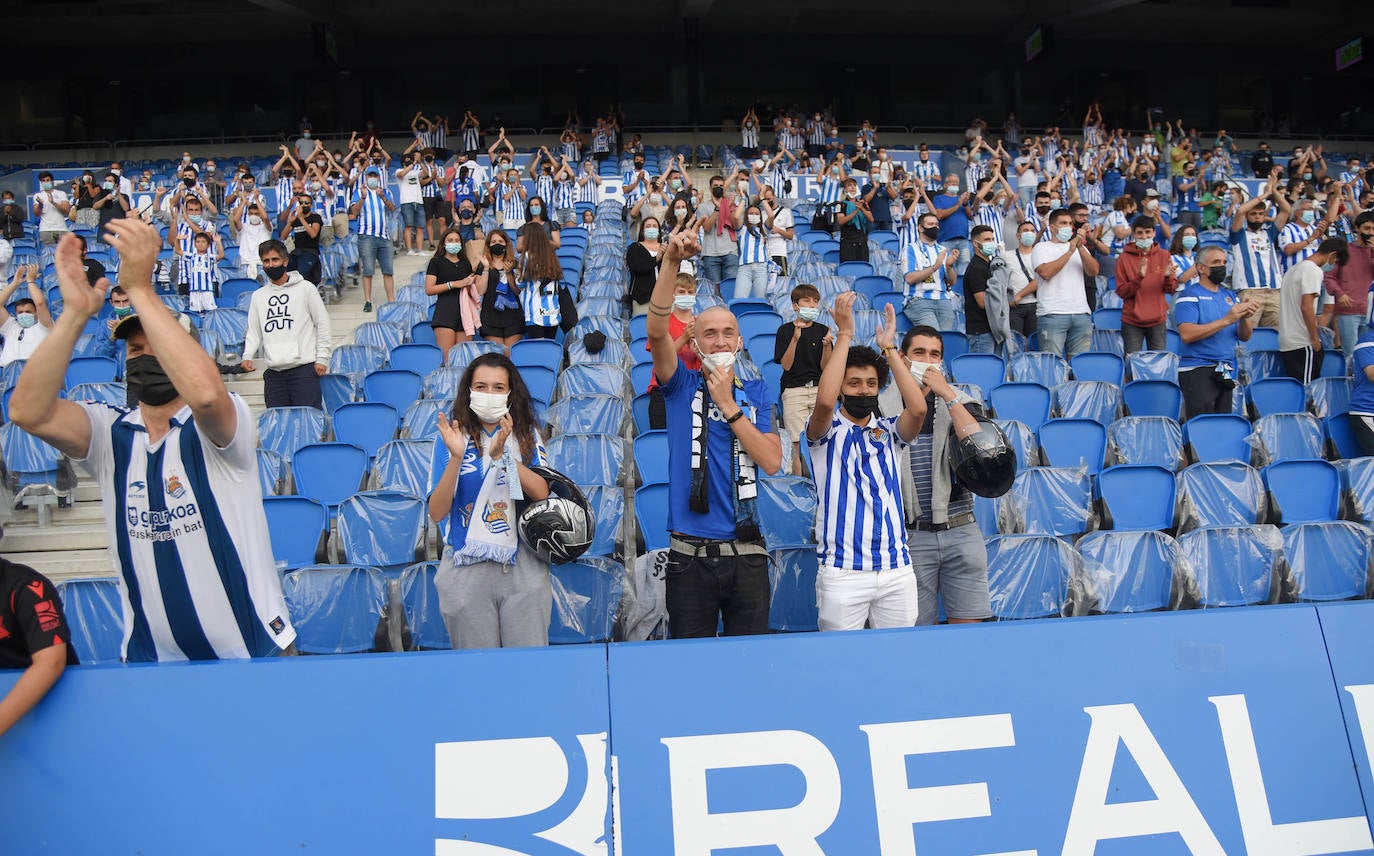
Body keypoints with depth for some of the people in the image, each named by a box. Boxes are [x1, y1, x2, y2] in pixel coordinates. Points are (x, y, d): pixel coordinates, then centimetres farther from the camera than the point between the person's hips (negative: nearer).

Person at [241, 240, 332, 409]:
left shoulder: (305, 288, 7)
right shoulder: (258, 296, 18)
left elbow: (322, 323, 4)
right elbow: (254, 331, 17)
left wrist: (322, 358, -4)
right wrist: (247, 356, -1)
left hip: (304, 369, -4)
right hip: (273, 372, 4)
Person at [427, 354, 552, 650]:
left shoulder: (526, 434, 6)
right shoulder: (453, 436, 2)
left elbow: (542, 492, -10)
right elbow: (437, 513, -7)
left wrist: (502, 454, -20)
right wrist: (455, 457, -19)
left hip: (523, 567, 1)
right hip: (467, 569, -1)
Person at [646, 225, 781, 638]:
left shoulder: (757, 393, 8)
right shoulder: (682, 386, 4)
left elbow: (771, 462, -4)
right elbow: (657, 332, -14)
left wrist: (728, 404, -8)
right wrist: (672, 261, -25)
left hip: (746, 556, 2)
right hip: (690, 557, -1)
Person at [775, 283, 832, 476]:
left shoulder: (823, 330, 9)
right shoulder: (785, 330, 3)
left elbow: (824, 368, 5)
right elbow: (786, 365, -6)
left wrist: (827, 345, -12)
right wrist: (795, 338, -16)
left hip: (819, 389, 2)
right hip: (794, 390, -2)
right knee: (798, 443, -6)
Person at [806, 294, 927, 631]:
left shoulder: (888, 431, 11)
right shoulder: (827, 431, 2)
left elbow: (918, 409, -10)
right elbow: (824, 401, -21)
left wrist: (889, 347, -7)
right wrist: (844, 335, -16)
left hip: (897, 570, 3)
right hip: (842, 573, -3)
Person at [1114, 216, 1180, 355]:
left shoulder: (1164, 255, 5)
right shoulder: (1124, 258, -2)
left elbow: (1172, 289, 6)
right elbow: (1121, 292, -7)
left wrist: (1168, 277, -15)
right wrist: (1139, 278, -22)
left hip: (1158, 320, 2)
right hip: (1132, 322, -2)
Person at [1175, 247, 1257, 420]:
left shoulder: (1230, 296, 16)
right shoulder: (1190, 295, -5)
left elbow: (1244, 337, 13)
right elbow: (1186, 334, -19)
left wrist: (1245, 318, -8)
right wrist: (1226, 320, -19)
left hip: (1226, 373, 7)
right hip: (1197, 371, -7)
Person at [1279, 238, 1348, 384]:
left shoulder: (1294, 268, 18)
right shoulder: (1314, 271, -11)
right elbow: (1306, 307, -19)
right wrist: (1315, 339, -13)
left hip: (1286, 343, 9)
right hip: (1302, 343, -9)